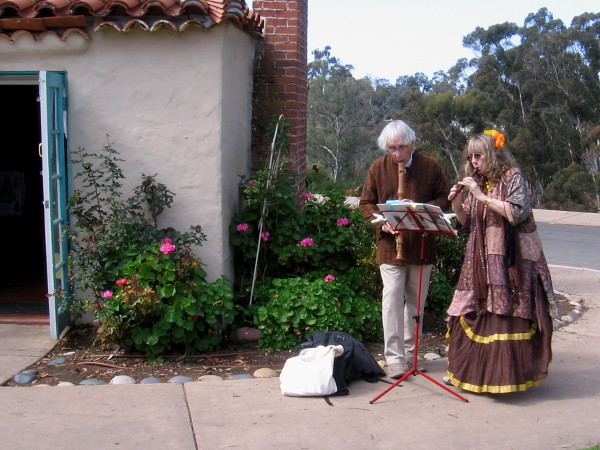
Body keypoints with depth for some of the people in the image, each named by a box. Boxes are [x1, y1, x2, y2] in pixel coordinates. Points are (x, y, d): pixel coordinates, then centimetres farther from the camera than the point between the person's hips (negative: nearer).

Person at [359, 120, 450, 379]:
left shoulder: (430, 166, 1)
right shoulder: (378, 168, 2)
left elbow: (444, 200, 5)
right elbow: (366, 203, 6)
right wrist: (382, 223, -13)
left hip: (422, 245, 1)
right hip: (389, 246, -1)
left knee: (417, 299, 11)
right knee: (392, 298, -8)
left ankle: (410, 352, 27)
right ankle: (394, 358, -2)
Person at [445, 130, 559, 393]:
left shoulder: (513, 178, -3)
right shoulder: (477, 184, 15)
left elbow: (517, 213, -19)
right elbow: (467, 225, 16)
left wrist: (482, 196, -18)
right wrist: (457, 206, -2)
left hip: (510, 261, -6)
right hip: (481, 261, 6)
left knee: (505, 316, -7)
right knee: (473, 315, 5)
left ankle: (505, 376, 2)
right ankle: (467, 370, 15)